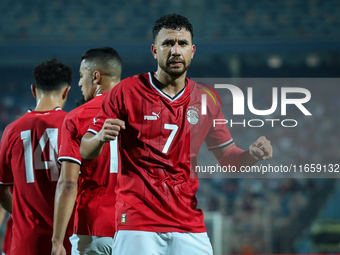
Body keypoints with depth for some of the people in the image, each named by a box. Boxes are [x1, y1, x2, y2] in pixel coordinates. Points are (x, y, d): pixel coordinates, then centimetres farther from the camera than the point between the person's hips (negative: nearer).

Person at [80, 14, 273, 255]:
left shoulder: (204, 99, 9)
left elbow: (227, 155, 17)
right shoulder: (127, 91, 0)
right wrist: (101, 138, -22)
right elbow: (86, 151, 1)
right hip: (137, 222, -3)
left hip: (189, 223, 3)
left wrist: (252, 154, -4)